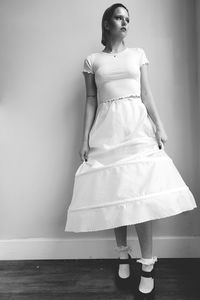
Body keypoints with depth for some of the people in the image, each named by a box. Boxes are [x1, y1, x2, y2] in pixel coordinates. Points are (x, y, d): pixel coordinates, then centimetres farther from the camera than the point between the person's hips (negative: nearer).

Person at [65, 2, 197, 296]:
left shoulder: (138, 54, 14)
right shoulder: (92, 60, 12)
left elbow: (147, 94, 9)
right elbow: (91, 101, 8)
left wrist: (160, 126, -1)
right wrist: (85, 139, 2)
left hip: (136, 126, 0)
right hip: (106, 130, 1)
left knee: (140, 192, -10)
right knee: (114, 192, 1)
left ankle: (147, 264, 2)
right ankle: (123, 253, 20)